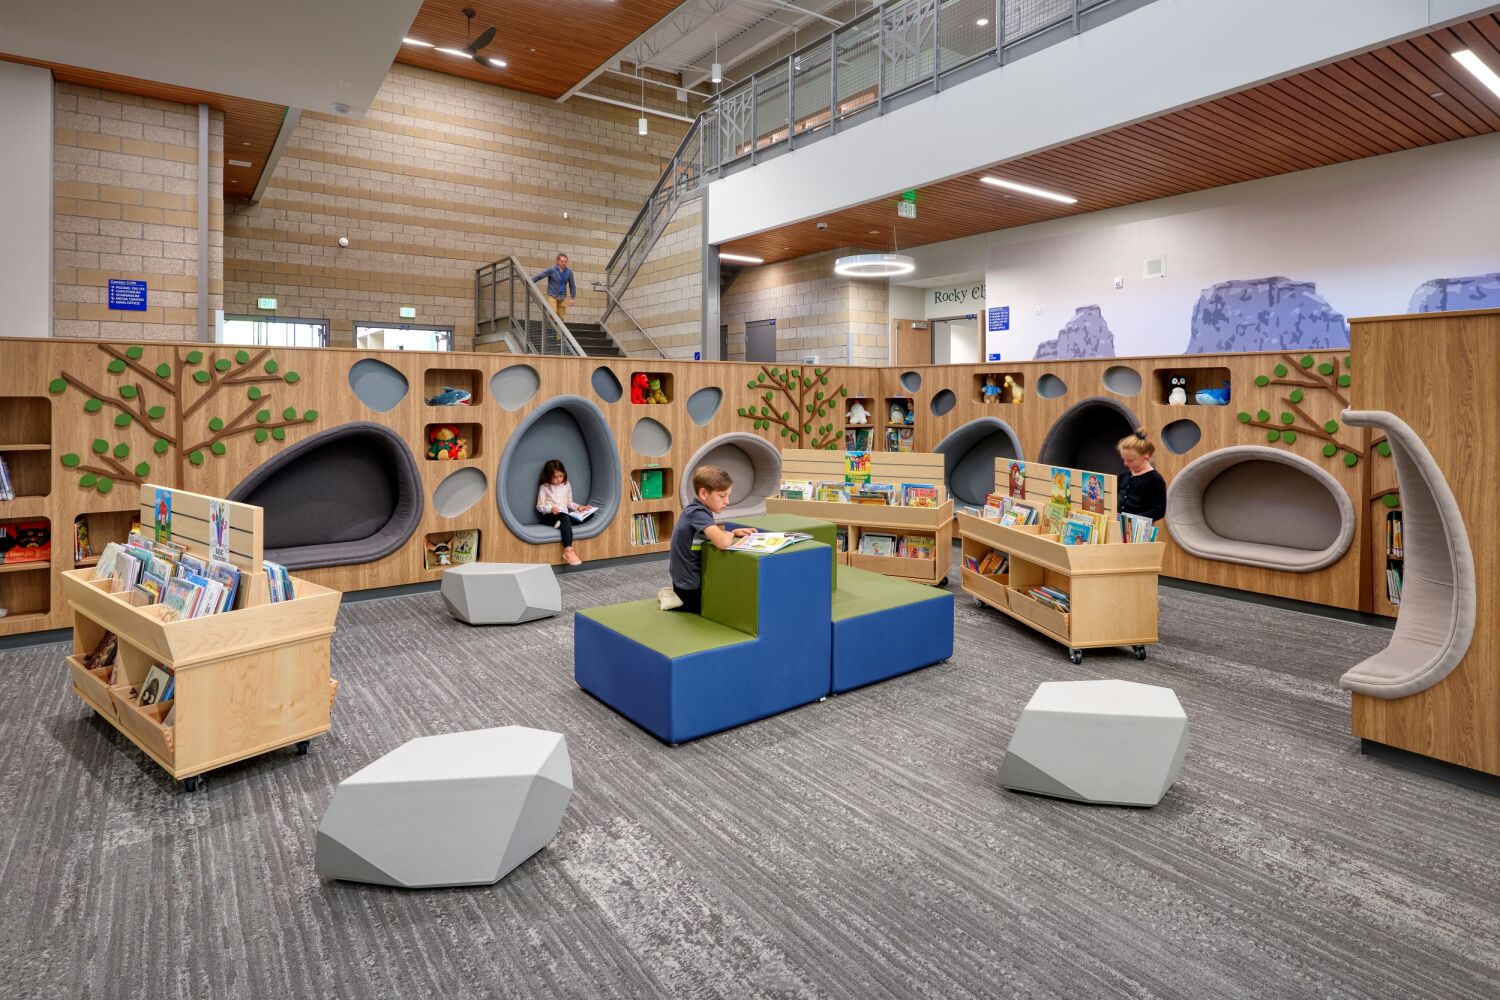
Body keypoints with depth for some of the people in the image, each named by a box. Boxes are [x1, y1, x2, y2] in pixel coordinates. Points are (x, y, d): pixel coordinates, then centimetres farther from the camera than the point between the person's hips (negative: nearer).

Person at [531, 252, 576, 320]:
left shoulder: (569, 272, 1)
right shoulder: (551, 270, -8)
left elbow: (572, 286, 11)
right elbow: (539, 276, -6)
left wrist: (572, 298, 5)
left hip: (562, 297, 3)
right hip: (552, 296, -3)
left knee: (561, 317, 3)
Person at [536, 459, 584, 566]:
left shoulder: (567, 485, 13)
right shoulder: (544, 487, 0)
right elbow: (539, 507, -1)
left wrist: (578, 507, 3)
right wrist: (551, 509, -20)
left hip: (564, 515, 6)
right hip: (549, 516, -6)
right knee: (565, 519, -38)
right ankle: (568, 550, -51)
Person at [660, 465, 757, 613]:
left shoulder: (694, 509, 2)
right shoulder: (698, 514, -26)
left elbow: (711, 534, 17)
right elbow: (723, 543, -39)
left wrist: (733, 532, -1)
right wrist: (729, 535, -15)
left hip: (685, 578, 9)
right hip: (691, 586, -9)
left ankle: (676, 594, 19)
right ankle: (681, 603, 4)